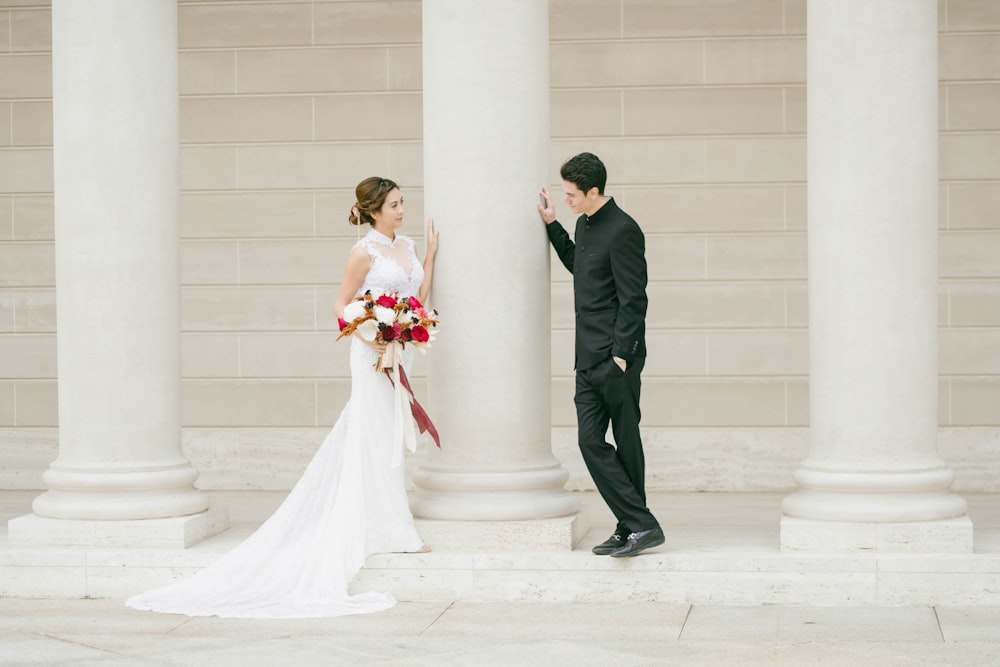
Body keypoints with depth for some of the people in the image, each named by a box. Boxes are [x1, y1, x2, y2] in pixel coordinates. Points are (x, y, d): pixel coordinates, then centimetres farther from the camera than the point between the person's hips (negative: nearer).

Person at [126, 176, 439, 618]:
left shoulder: (407, 246, 11)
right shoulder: (364, 252, -11)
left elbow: (420, 298, 11)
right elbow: (341, 304, -8)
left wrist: (431, 253, 7)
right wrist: (371, 338, -21)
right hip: (374, 354, -7)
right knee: (379, 437, -2)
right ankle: (392, 532, 4)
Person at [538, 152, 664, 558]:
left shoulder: (622, 231, -15)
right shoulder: (585, 224, 13)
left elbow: (633, 299, -16)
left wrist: (621, 354, -18)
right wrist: (551, 224, 25)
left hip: (616, 359, -9)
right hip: (589, 357, 9)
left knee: (626, 444, -2)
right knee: (590, 441, 2)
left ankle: (639, 526, 7)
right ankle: (635, 526, 5)